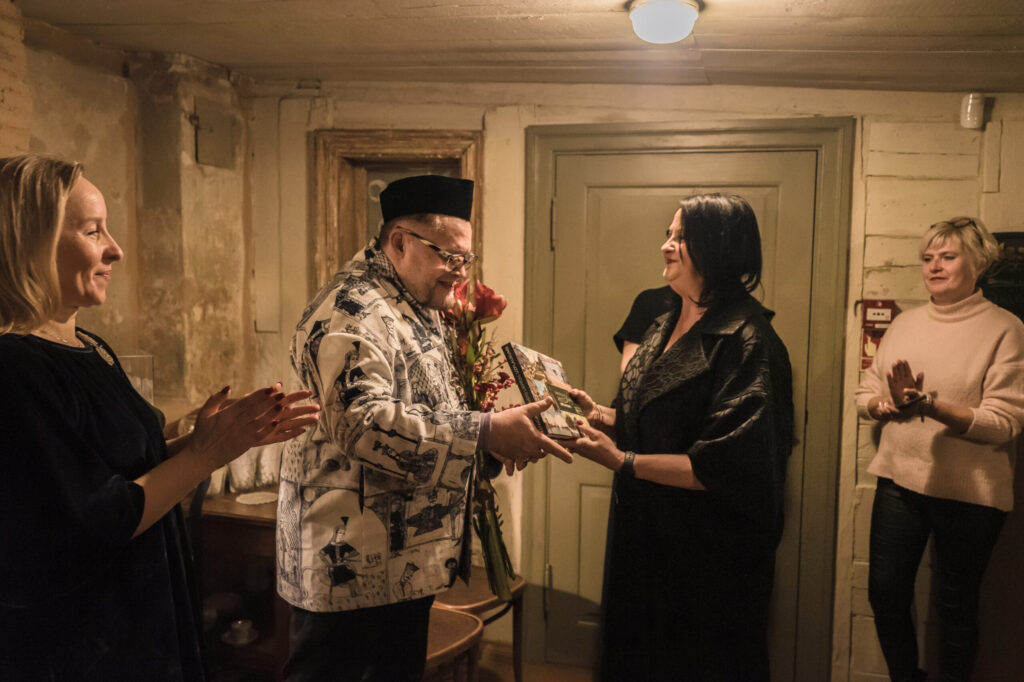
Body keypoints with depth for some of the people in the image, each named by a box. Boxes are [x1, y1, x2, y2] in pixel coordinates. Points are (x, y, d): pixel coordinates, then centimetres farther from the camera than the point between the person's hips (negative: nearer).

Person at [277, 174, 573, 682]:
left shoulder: (417, 304, 13)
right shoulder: (354, 312, -20)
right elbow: (364, 423, -32)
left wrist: (499, 430, 7)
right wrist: (484, 433, -32)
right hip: (353, 562, -10)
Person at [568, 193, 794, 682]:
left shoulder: (744, 341, -20)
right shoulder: (665, 326, 7)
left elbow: (724, 467, -25)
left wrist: (623, 460, -24)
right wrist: (601, 416, -2)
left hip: (706, 557, -8)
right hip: (644, 536, 8)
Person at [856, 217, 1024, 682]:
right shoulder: (905, 324, 8)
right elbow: (866, 394, 9)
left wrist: (929, 405, -27)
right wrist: (890, 405, -13)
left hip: (969, 493, -4)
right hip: (899, 480, 4)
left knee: (955, 606, 11)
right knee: (885, 592, 10)